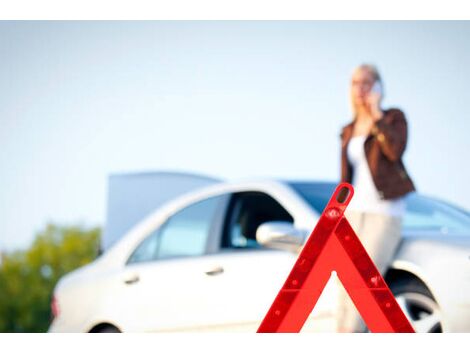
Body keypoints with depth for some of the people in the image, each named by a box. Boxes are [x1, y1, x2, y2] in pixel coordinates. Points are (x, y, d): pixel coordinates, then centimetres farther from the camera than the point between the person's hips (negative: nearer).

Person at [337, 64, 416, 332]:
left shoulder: (395, 118, 1)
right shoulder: (349, 131, 16)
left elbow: (395, 151, -20)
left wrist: (376, 114, -15)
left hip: (385, 213, -5)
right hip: (354, 213, 5)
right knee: (347, 289, -7)